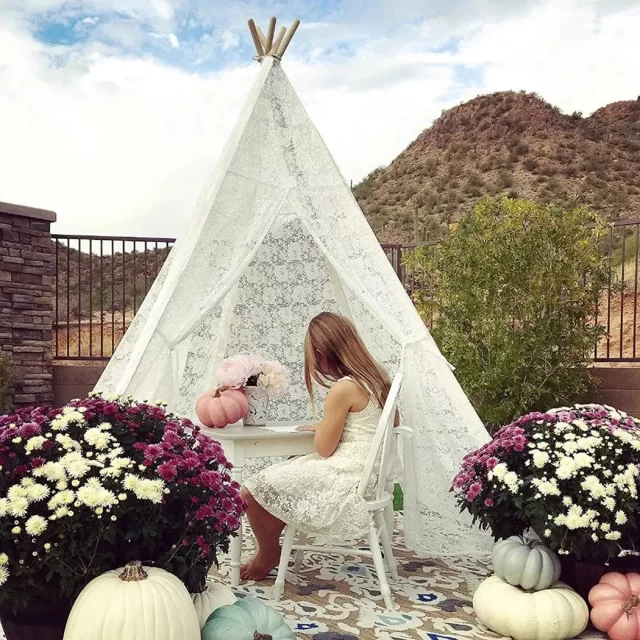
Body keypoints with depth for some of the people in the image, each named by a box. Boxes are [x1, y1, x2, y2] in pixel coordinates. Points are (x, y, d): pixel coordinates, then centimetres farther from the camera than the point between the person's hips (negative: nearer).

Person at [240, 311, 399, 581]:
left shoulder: (342, 389, -20)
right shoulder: (379, 379, 4)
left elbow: (323, 448, -15)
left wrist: (320, 426, 7)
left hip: (345, 481, -10)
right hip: (370, 475, 10)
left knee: (252, 491, -2)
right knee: (281, 475, 24)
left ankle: (267, 555, 23)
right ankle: (270, 550, 28)